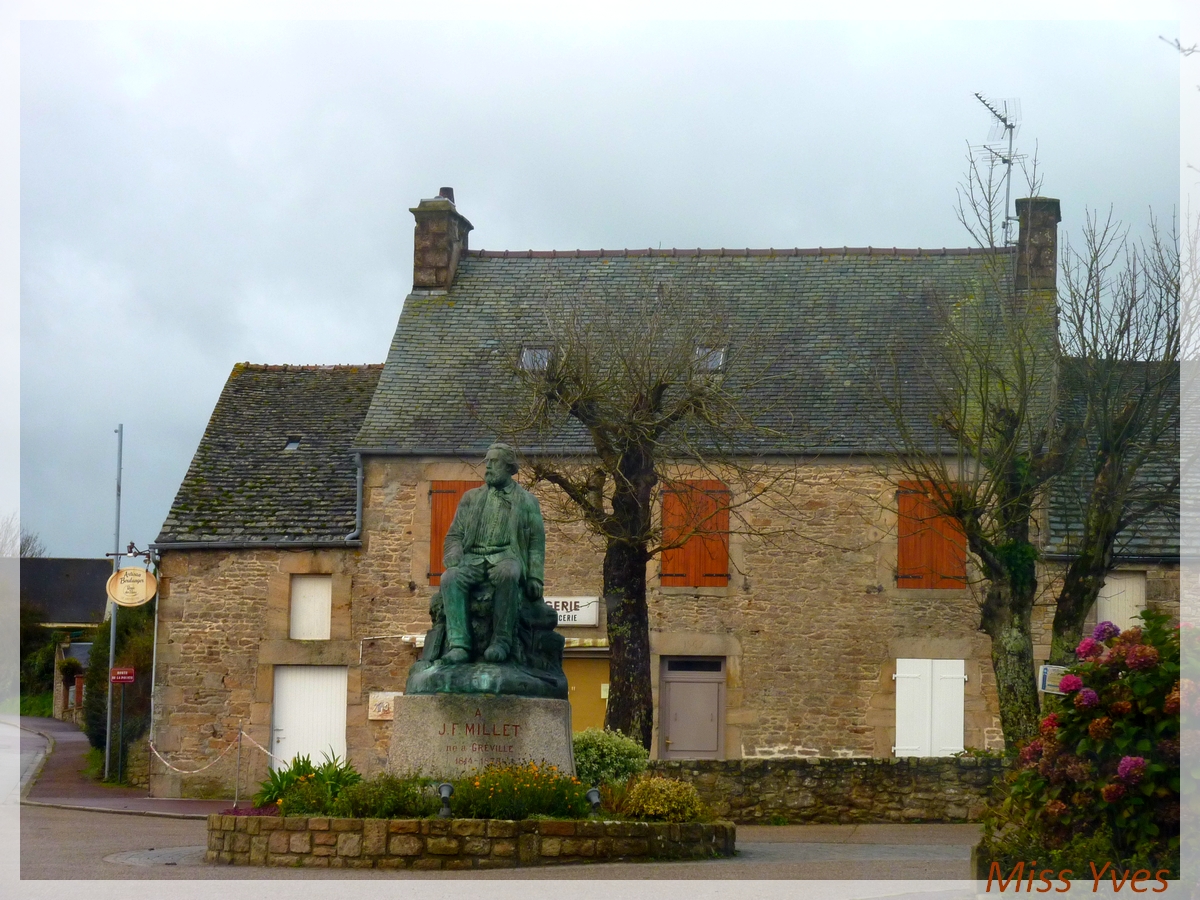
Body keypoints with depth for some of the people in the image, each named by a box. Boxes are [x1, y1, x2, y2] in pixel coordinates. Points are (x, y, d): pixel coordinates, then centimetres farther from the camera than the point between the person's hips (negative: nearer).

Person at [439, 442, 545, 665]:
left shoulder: (527, 502, 17)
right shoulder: (471, 498, 23)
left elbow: (536, 543, 12)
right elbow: (454, 536, 17)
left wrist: (535, 577, -3)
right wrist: (454, 563, -5)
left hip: (506, 557, -2)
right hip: (473, 558, 2)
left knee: (507, 575, -40)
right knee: (450, 578, -32)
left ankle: (502, 641, -38)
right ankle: (458, 645, -40)